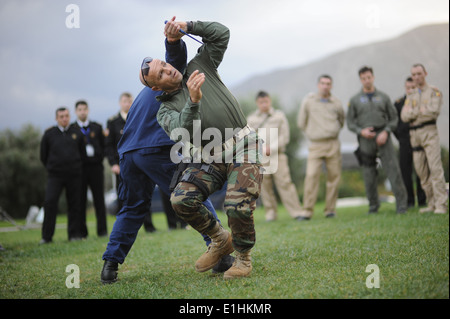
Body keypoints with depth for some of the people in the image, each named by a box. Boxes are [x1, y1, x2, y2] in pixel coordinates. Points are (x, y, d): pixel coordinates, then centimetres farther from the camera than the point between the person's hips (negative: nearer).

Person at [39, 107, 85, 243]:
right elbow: (43, 155, 12)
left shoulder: (76, 133, 8)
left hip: (74, 175, 2)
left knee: (74, 204, 3)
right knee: (49, 203, -11)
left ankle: (74, 234, 13)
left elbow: (83, 153, 18)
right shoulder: (49, 134, 3)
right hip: (55, 175, -2)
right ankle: (46, 236, -4)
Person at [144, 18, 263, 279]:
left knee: (238, 206, -23)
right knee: (182, 199, -20)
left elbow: (221, 33, 12)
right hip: (209, 159, 2)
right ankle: (220, 241, 7)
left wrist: (188, 27, 6)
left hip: (243, 148, -2)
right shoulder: (166, 110, 5)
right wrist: (193, 100, -31)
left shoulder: (199, 67, 11)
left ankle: (243, 257, 6)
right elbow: (183, 132, -17)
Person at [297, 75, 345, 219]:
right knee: (311, 176, -13)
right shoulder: (308, 101, 5)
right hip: (315, 145, -2)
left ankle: (330, 210, 10)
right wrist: (311, 133, 10)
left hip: (333, 144, 2)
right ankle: (307, 211, -10)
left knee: (334, 177, 1)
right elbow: (301, 122, 12)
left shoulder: (336, 103, 8)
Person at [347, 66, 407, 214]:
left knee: (393, 169, -9)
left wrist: (386, 132, -7)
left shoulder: (383, 97, 10)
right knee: (369, 174, 2)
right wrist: (361, 131, -10)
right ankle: (373, 205, 15)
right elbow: (350, 122, 8)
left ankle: (401, 203, -6)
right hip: (365, 140, 1)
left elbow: (393, 118, 9)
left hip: (383, 137, 0)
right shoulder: (355, 100, 9)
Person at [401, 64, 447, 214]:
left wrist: (413, 111, -4)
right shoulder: (411, 96, 17)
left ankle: (441, 204, -13)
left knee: (435, 167, -13)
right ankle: (432, 203, 11)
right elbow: (404, 116, 4)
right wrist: (421, 110, -8)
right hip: (414, 134, 6)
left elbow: (434, 111, -14)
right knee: (421, 171, 4)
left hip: (429, 131, -5)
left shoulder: (434, 91, 2)